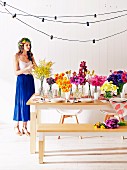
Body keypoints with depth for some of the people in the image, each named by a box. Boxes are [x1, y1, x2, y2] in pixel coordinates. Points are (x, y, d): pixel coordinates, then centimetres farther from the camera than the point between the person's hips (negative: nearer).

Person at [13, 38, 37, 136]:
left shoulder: (30, 55, 10)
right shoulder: (17, 56, -4)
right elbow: (16, 72, -9)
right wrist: (27, 68, -21)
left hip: (30, 80, 5)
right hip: (21, 80, -5)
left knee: (28, 101, 5)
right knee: (21, 102, -1)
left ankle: (25, 127, 13)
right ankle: (17, 126, 13)